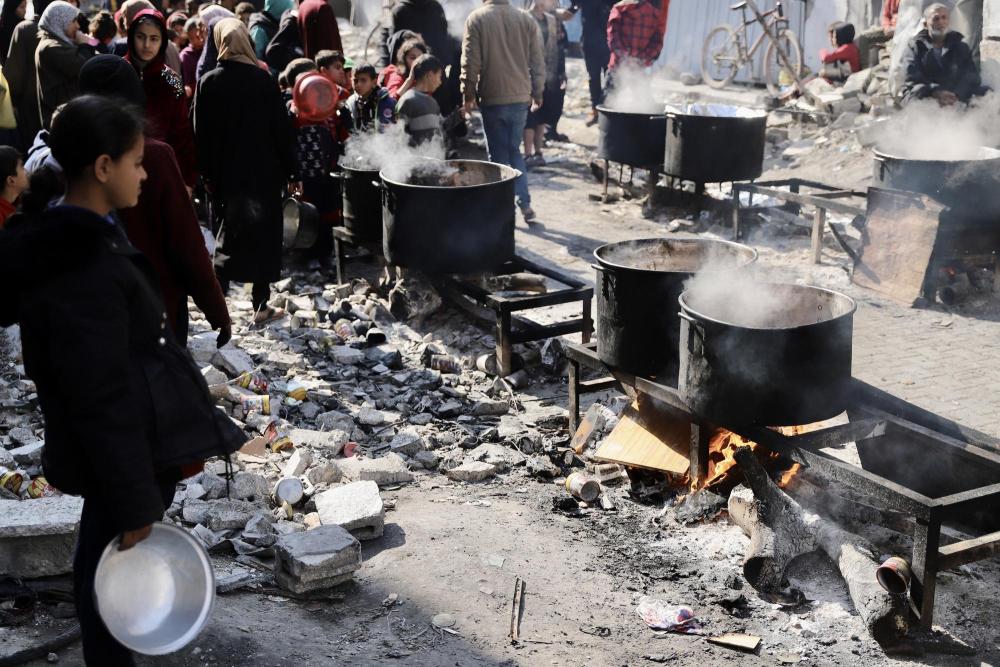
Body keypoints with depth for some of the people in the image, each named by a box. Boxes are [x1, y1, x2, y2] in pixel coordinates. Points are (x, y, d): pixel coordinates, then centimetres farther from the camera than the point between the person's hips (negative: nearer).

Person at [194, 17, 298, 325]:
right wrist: (291, 172, 0)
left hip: (225, 174, 2)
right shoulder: (262, 79, -8)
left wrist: (207, 174, 7)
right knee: (264, 235, 9)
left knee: (229, 235, 14)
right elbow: (282, 127, -7)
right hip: (264, 172, -1)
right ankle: (261, 306, 11)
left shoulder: (208, 83, -4)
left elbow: (201, 133, -1)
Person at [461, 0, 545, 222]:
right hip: (520, 97, 3)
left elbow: (470, 62, -9)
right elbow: (538, 61, 6)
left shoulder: (476, 19, -7)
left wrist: (468, 95, 1)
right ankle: (524, 203, 7)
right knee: (514, 150, 16)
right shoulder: (526, 20, 2)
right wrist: (537, 94, 16)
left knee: (499, 154, 7)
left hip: (492, 98, -3)